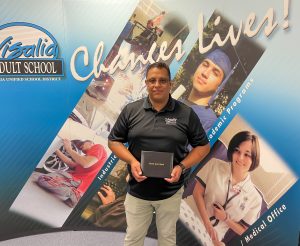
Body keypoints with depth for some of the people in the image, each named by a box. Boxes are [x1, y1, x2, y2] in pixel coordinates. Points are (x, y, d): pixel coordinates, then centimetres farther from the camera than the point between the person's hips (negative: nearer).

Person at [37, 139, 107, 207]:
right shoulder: (88, 157, 27)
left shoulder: (98, 147, 1)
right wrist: (57, 150, 15)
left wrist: (69, 149, -6)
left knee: (42, 179, -15)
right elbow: (73, 165, 13)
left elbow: (85, 164, -17)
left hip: (79, 181, -10)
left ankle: (74, 195, -9)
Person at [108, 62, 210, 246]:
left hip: (171, 191, 0)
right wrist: (132, 161, -13)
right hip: (137, 190, 1)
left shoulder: (186, 113, -5)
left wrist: (182, 166, -14)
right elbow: (114, 141, 3)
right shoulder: (131, 110, -2)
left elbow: (203, 146, 1)